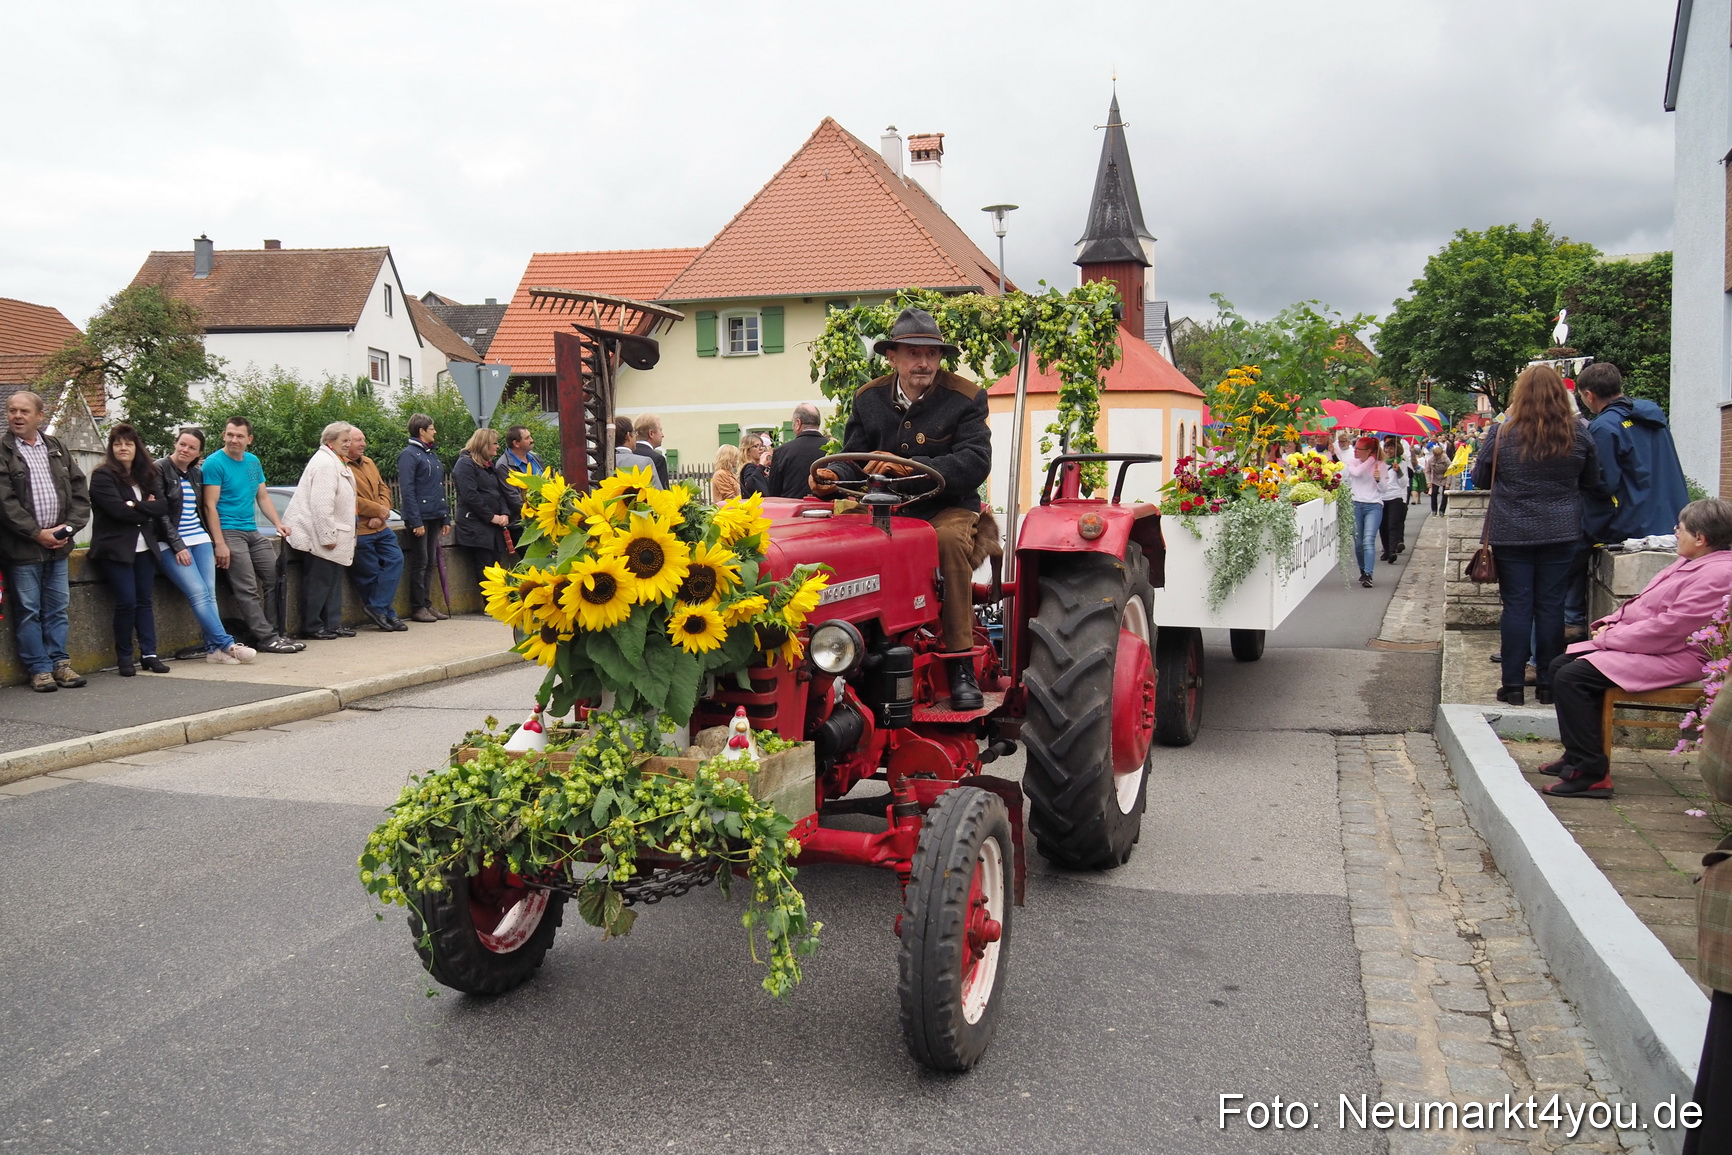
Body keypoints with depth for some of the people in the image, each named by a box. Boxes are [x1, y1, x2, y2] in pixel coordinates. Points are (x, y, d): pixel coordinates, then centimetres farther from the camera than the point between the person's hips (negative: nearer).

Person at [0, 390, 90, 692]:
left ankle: (59, 662, 16)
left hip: (58, 544, 4)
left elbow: (80, 492, 10)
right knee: (28, 611, 1)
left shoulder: (56, 448, 12)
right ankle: (39, 669, 7)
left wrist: (68, 528, -4)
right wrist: (38, 534, -13)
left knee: (57, 608, 9)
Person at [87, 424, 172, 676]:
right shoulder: (103, 476, -4)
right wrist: (147, 509, -6)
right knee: (127, 602, -8)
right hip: (116, 549, -5)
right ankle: (124, 657, 3)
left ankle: (149, 653, 7)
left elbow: (161, 507, 0)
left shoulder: (147, 476, 13)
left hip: (144, 547, 5)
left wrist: (135, 506, -13)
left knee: (145, 600, 5)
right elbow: (118, 510, -16)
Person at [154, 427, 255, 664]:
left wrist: (212, 543, 14)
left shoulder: (197, 474, 14)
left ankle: (214, 649, -7)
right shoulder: (159, 470, -5)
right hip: (172, 544, -6)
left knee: (210, 595, -4)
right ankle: (227, 645, -18)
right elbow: (159, 512, -10)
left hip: (200, 539, 6)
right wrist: (178, 546, -15)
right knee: (199, 594, -15)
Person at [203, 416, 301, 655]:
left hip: (253, 532, 8)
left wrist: (278, 524, 3)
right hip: (229, 532, -8)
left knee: (275, 580, 5)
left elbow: (263, 497, 19)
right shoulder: (215, 463, -8)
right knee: (247, 590, -9)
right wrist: (219, 543, -19)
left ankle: (276, 632, 13)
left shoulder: (253, 462, 14)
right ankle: (267, 638, -9)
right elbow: (210, 506, -12)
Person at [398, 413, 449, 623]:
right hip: (420, 517, -8)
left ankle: (427, 604, 19)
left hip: (434, 517, 8)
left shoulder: (431, 454, 17)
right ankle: (417, 608, 4)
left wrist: (445, 517, 16)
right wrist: (416, 521, -20)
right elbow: (407, 490, -15)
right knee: (420, 563, -3)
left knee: (430, 562, 11)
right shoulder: (409, 454, -10)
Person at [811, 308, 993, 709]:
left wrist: (908, 467, -32)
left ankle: (961, 664, -30)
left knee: (950, 538, -37)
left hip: (946, 510, -3)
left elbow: (975, 462, -19)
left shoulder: (965, 398, -5)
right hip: (886, 510, 3)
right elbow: (854, 459, 8)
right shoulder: (869, 398, 8)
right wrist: (834, 477, -18)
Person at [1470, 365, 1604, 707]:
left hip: (1511, 535, -1)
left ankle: (1513, 684, 5)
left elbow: (1479, 479, 2)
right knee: (1551, 606, 7)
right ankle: (1548, 683, 12)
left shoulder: (1502, 434, -9)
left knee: (1516, 606, 4)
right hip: (1560, 534, 1)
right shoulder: (1577, 434, -3)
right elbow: (1593, 483, 9)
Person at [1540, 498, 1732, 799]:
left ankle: (1592, 773, -18)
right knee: (1559, 667, 9)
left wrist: (1610, 637, -16)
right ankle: (1577, 756, 18)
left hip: (1674, 657, -11)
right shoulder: (1690, 562, 14)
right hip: (1641, 645, 11)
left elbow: (1667, 628, -25)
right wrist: (1610, 623, 4)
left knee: (1572, 677, -23)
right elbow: (1645, 603, 21)